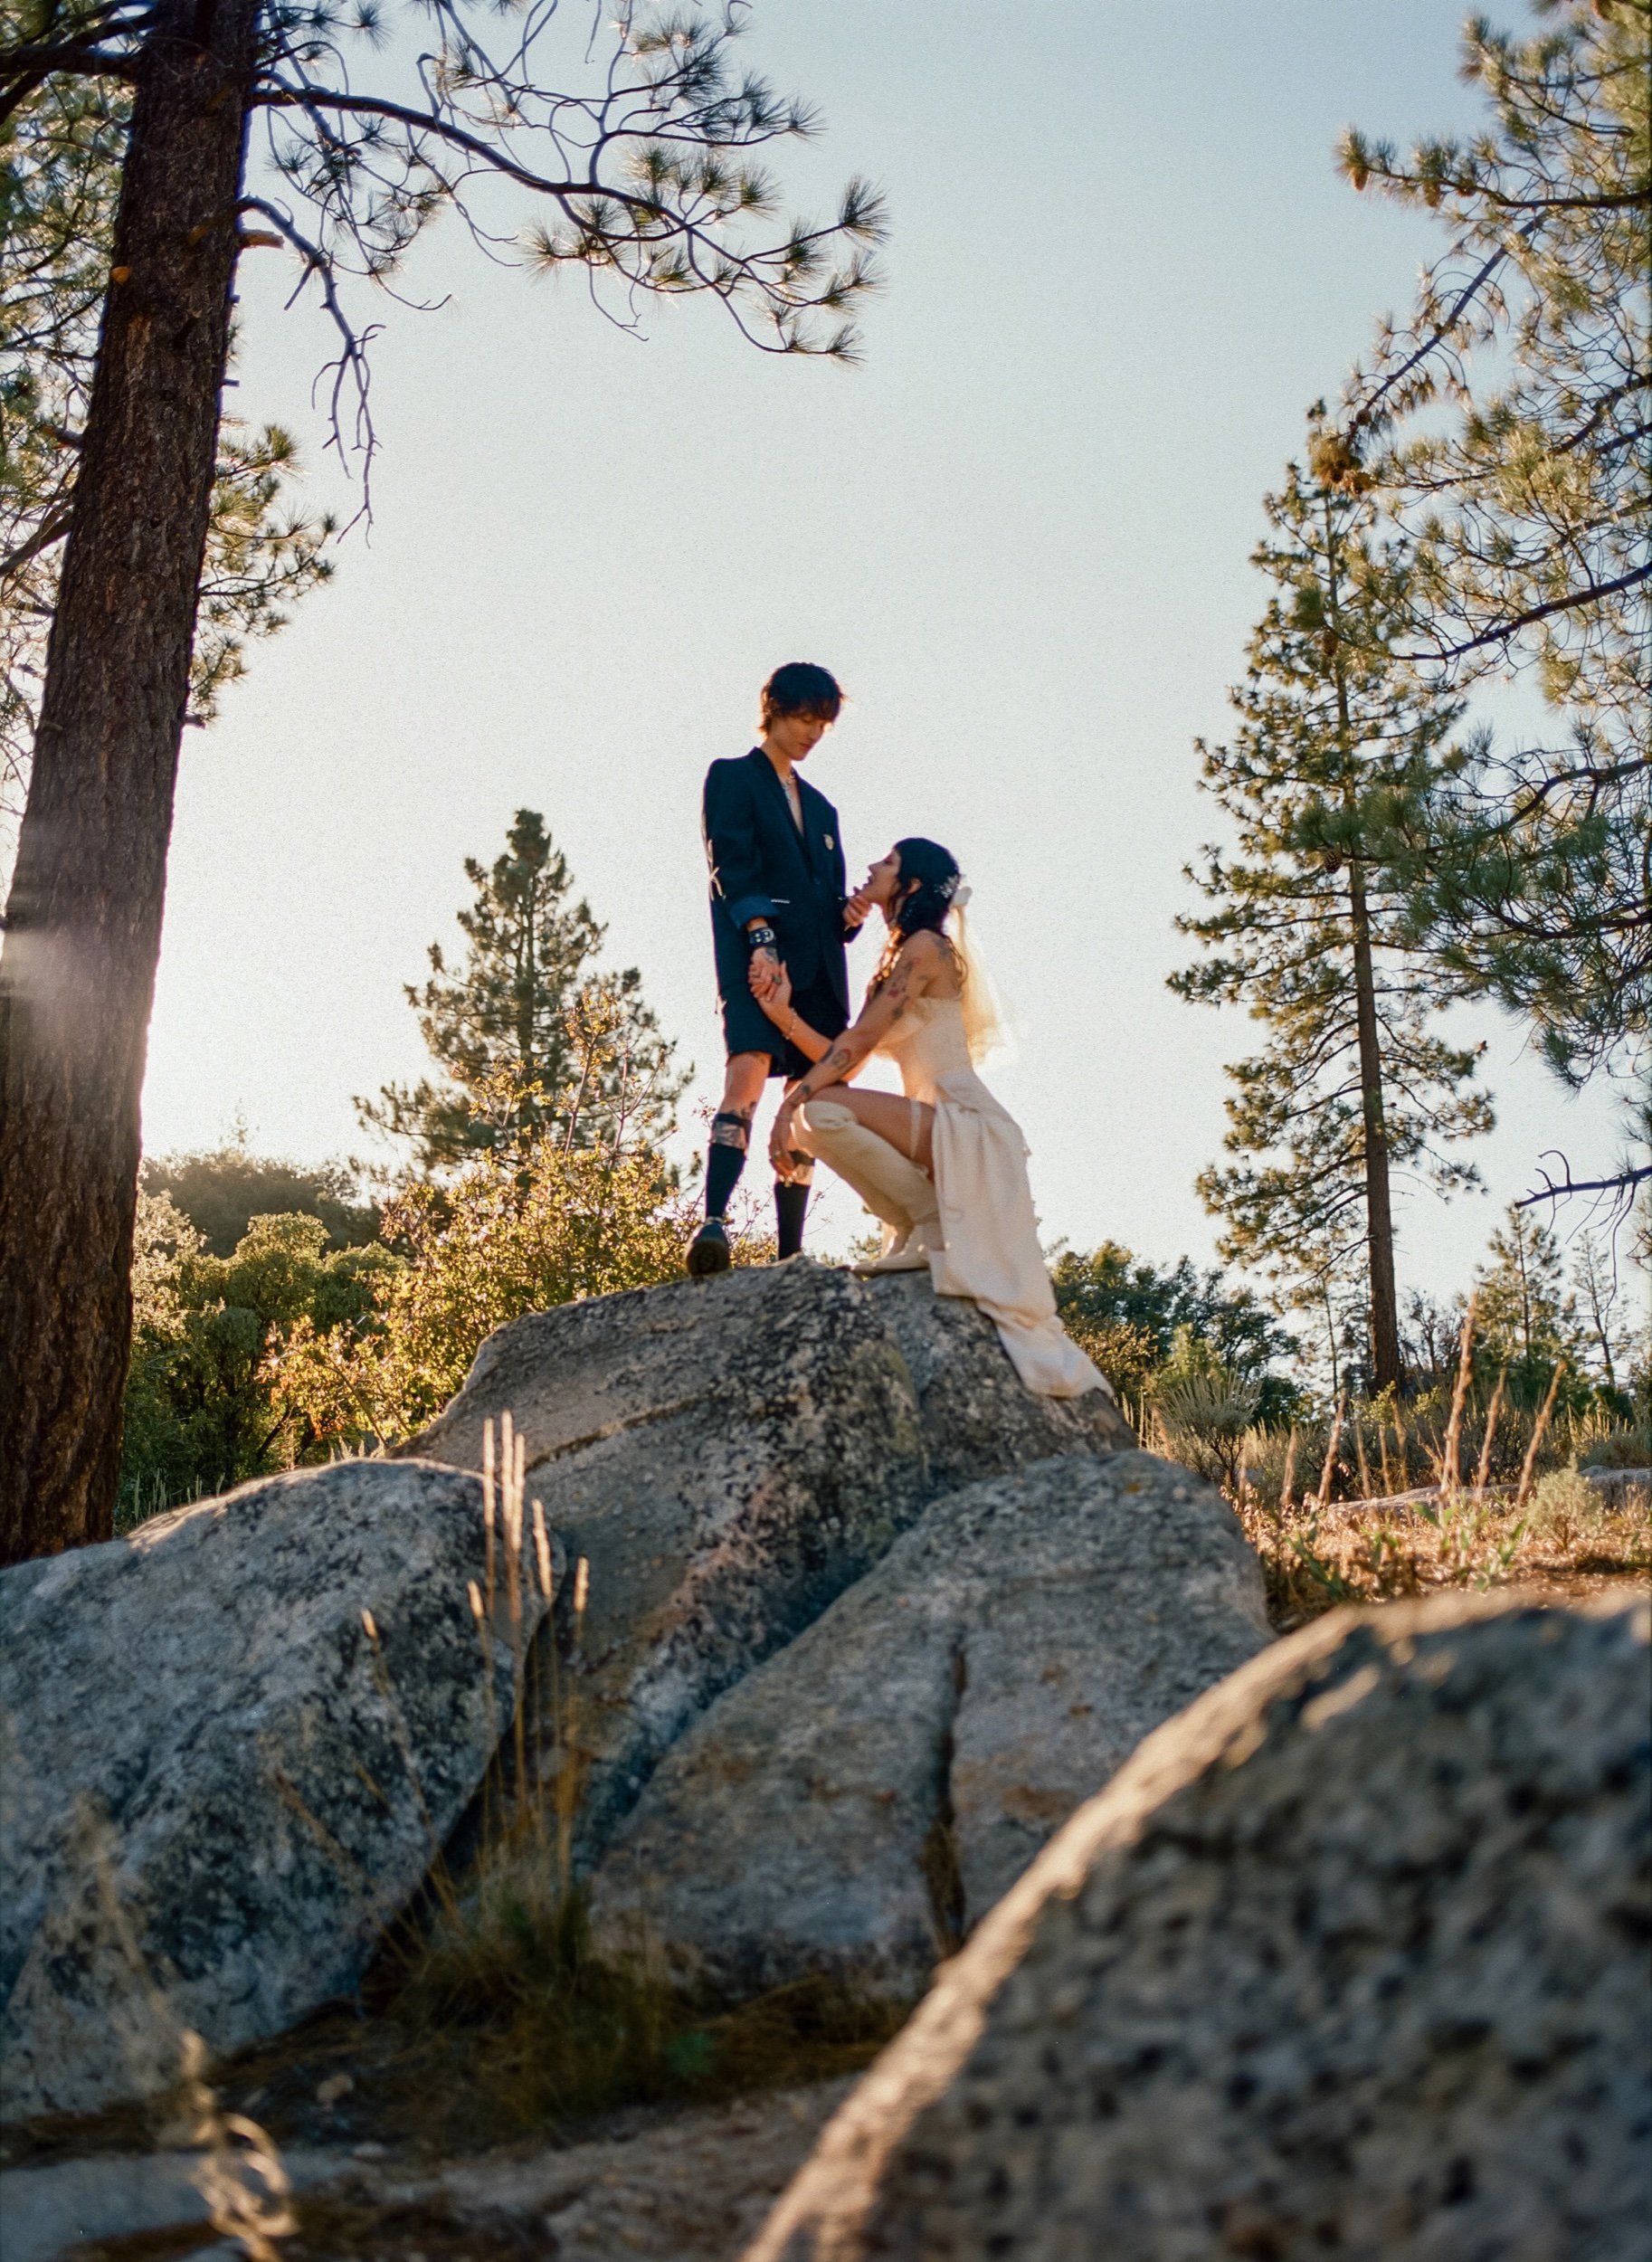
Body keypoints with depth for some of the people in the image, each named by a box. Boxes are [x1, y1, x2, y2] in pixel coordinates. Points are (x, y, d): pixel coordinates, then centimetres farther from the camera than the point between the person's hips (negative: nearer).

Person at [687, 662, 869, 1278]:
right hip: (756, 959, -7)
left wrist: (849, 914, 3)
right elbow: (731, 868, -6)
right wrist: (762, 941, -20)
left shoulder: (820, 806, 29)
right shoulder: (733, 777, 10)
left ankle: (790, 1256, 0)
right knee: (749, 1072, -28)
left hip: (817, 971, 7)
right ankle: (713, 1224, -39)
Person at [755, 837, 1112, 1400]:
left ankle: (930, 1229, -15)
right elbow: (845, 1061, 15)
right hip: (941, 1136, 10)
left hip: (966, 1126, -10)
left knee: (821, 1112, -26)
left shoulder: (926, 946, -3)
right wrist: (783, 1013, 6)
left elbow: (858, 1043, -13)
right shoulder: (895, 962, 24)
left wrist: (791, 1102, -16)